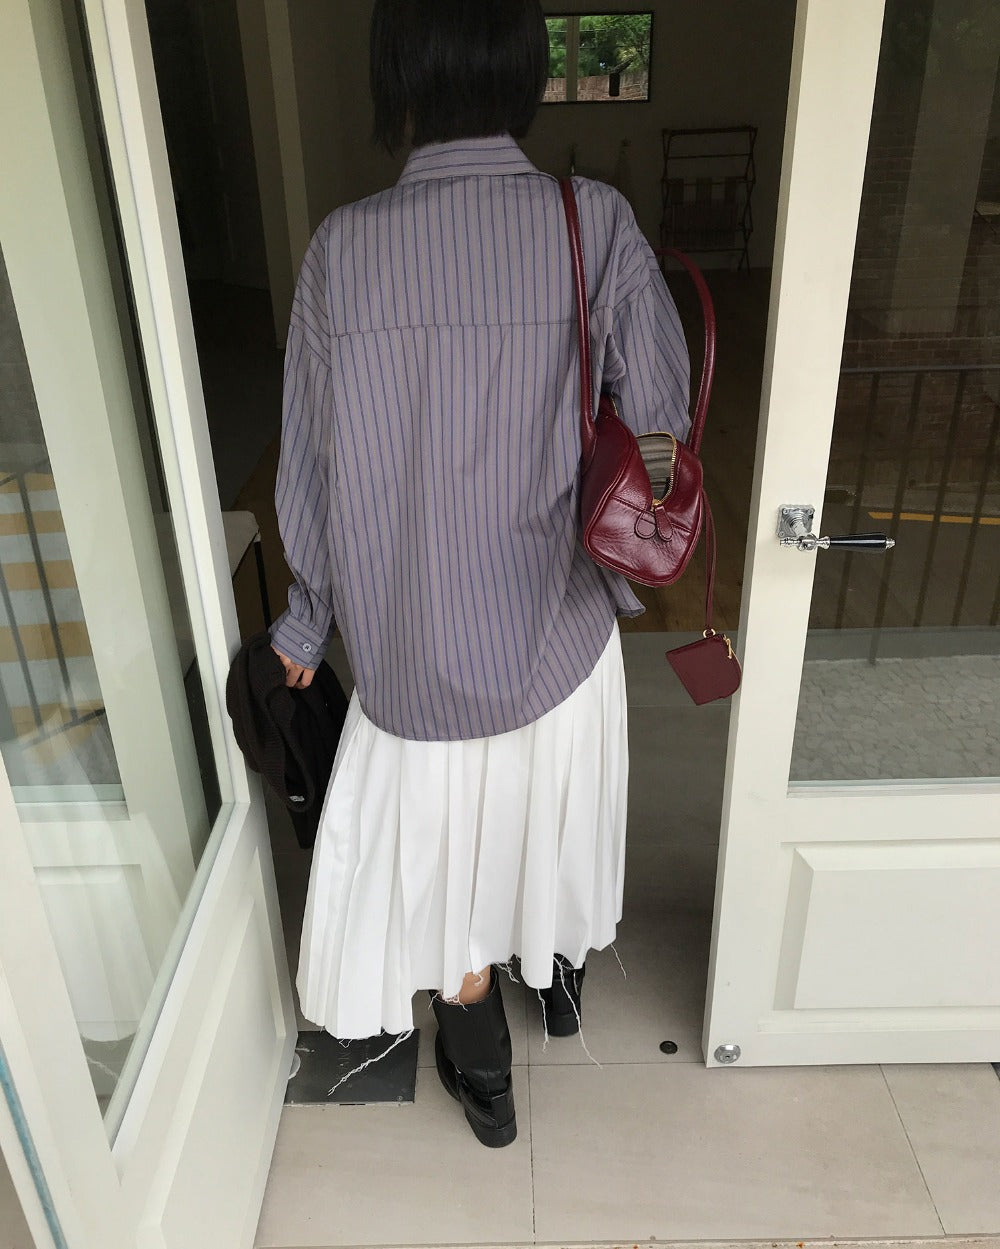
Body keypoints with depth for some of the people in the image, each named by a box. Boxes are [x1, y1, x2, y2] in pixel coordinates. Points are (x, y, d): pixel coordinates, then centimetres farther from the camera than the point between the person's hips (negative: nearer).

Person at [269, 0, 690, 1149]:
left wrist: (307, 621, 7)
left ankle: (483, 1082, 42)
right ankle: (562, 979, 56)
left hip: (419, 639, -1)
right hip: (562, 625, 2)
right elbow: (660, 431, -10)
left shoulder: (343, 247, -12)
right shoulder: (599, 226, -12)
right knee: (558, 824, 28)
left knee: (448, 855, 21)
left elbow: (313, 465, -6)